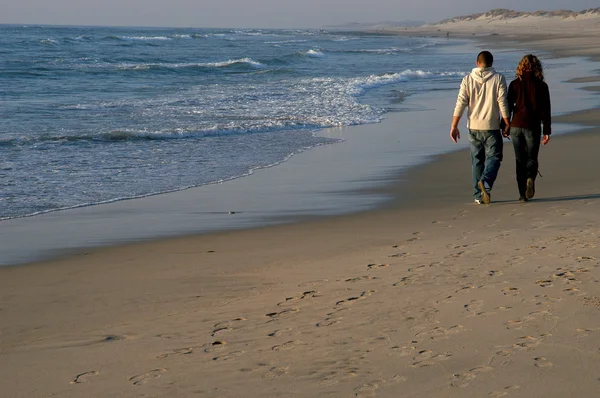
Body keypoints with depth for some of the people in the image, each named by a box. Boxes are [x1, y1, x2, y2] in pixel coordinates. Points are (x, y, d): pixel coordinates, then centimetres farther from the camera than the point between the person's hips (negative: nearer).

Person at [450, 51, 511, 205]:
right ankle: (486, 182, -24)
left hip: (473, 127, 2)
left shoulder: (468, 79, 2)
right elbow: (502, 103, -7)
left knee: (477, 161, 10)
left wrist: (454, 126, -1)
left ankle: (479, 195, 10)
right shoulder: (498, 78, -3)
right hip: (492, 127, -2)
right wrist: (507, 124, 0)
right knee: (493, 157, 3)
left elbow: (460, 104, -3)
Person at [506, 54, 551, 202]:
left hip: (516, 126, 1)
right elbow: (546, 110, -2)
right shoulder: (541, 85, -1)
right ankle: (530, 178, -18)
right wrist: (547, 131, 2)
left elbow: (508, 106, 1)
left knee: (520, 160, 9)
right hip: (533, 127, -1)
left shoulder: (515, 84, 1)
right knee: (532, 159, 13)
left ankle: (523, 194, 4)